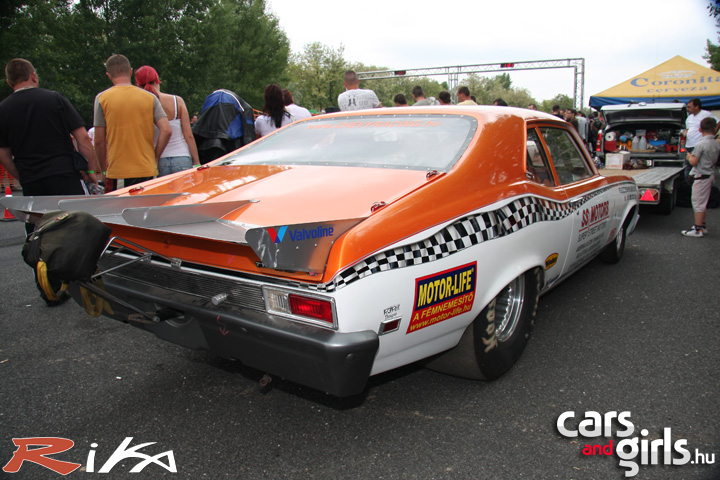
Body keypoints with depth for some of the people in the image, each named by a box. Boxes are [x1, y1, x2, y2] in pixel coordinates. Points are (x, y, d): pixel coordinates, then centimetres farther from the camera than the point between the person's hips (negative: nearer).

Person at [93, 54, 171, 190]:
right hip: (148, 171, 2)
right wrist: (154, 158, 5)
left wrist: (104, 169, 13)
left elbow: (99, 141, 1)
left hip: (118, 172, -2)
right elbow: (166, 131, -5)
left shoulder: (102, 98, 1)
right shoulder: (150, 97, 5)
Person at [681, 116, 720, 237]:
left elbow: (694, 162, -19)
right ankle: (703, 225, 27)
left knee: (698, 201, -4)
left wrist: (689, 157, 0)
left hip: (701, 176, -8)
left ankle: (698, 229, -2)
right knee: (703, 202, 18)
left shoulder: (701, 144, -18)